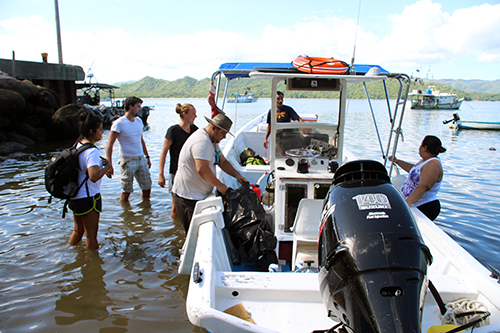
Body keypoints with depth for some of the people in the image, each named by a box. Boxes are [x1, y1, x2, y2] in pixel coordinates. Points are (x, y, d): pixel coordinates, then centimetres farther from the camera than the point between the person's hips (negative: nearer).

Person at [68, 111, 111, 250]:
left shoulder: (77, 145, 5)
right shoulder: (92, 151, -23)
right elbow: (94, 176, -32)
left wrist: (99, 161, 6)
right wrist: (107, 166, -16)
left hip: (75, 195, 9)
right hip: (88, 197, -9)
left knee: (78, 231, 25)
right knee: (91, 235, 6)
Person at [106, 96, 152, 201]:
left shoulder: (139, 121, 10)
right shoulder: (119, 123, -11)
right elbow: (110, 144, -13)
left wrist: (147, 156, 21)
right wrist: (109, 165, -20)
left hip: (141, 159, 6)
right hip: (128, 161, -6)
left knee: (147, 188, 9)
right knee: (126, 191, 2)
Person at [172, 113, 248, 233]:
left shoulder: (213, 140, 13)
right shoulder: (202, 141, -23)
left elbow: (223, 161, 19)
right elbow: (202, 169, -32)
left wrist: (237, 175, 5)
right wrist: (219, 185, -20)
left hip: (201, 194, 10)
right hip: (188, 197, -10)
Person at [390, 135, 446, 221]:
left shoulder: (433, 165, -20)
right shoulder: (425, 161, 13)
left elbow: (423, 186, -35)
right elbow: (412, 169, 35)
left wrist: (408, 202, -46)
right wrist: (396, 161, 42)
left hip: (425, 209, -10)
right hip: (414, 206, 10)